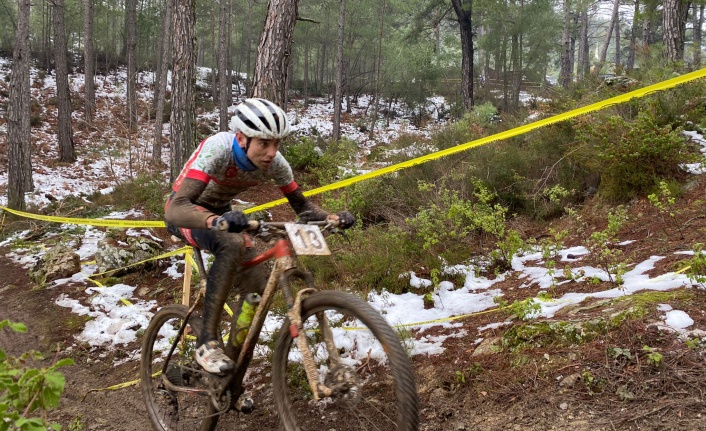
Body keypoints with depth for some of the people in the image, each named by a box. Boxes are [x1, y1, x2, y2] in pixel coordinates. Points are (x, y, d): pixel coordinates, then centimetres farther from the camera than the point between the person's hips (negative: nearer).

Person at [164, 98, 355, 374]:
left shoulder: (274, 162, -20)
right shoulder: (216, 150, -36)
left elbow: (301, 204, -6)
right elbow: (176, 209, -46)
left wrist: (331, 218, -27)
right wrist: (217, 221, -66)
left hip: (220, 213, 6)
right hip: (187, 214, -6)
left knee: (254, 284, -10)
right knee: (232, 245, -36)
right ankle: (207, 342, -27)